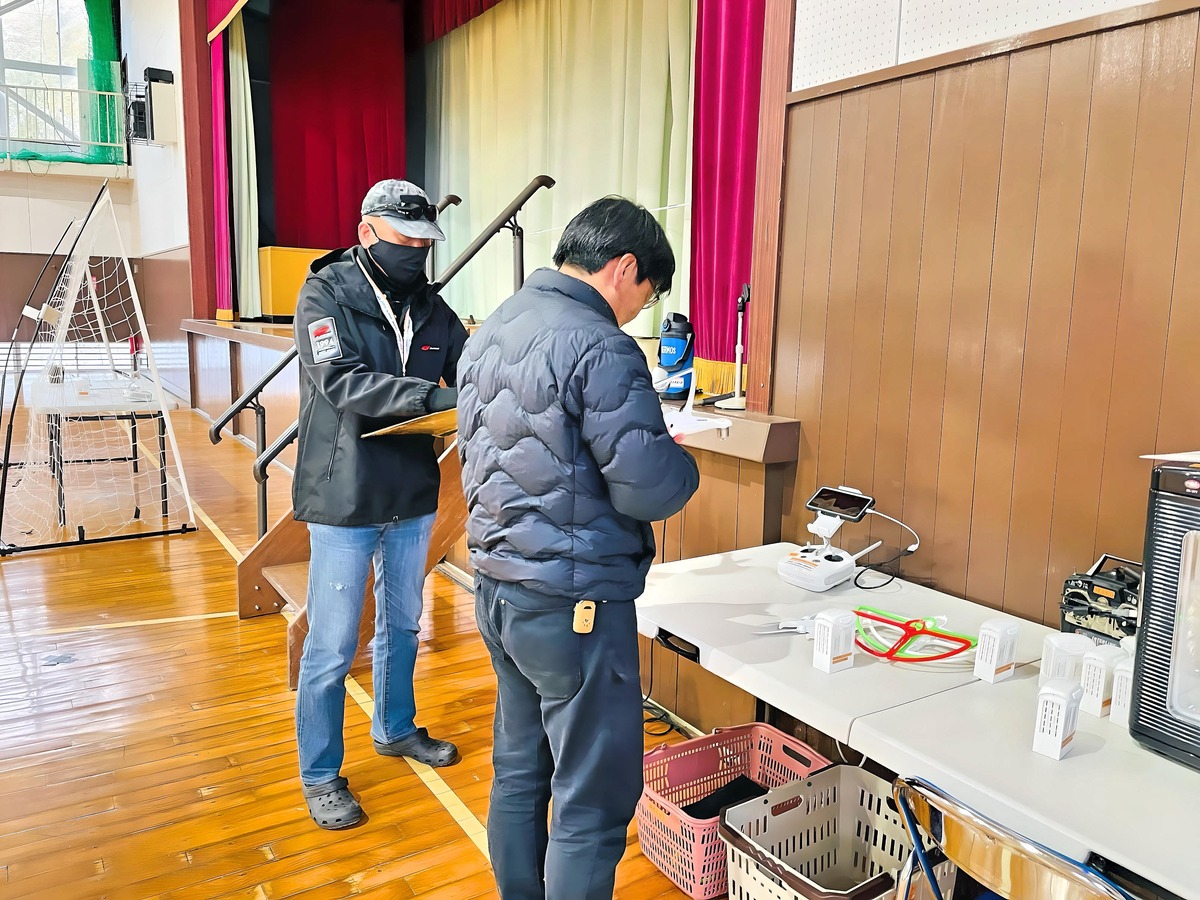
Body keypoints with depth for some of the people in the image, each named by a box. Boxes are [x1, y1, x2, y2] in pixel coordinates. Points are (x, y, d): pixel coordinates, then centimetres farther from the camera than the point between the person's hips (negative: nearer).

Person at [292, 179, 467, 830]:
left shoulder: (430, 307, 5)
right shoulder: (324, 297, -11)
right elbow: (343, 382, -25)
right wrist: (436, 396, -35)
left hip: (412, 497, 6)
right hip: (345, 502, -6)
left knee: (402, 624, 21)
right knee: (331, 647, 3)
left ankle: (396, 729, 43)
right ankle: (321, 776, 22)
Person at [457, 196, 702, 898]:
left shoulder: (491, 332, 9)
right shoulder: (601, 347, -18)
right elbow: (649, 489, -22)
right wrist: (684, 464, -1)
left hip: (498, 587, 9)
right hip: (574, 606, -9)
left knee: (519, 770, 22)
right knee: (594, 802, 6)